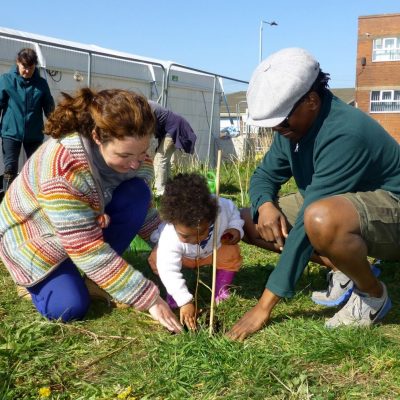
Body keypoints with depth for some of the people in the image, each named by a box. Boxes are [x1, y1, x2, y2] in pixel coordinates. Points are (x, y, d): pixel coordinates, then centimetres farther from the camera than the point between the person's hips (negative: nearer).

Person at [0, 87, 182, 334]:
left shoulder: (136, 158, -19)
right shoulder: (62, 168, -39)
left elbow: (143, 212, -3)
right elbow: (87, 248, -38)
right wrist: (149, 298, -36)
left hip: (90, 224, 5)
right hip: (32, 233, -5)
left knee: (137, 193, -21)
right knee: (70, 308, -24)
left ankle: (96, 276, -7)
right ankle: (35, 277, 10)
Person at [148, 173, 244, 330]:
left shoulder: (222, 207, -39)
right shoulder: (169, 239, -47)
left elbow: (233, 212, -12)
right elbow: (169, 271, -43)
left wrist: (235, 229, -29)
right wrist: (185, 302, -46)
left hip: (214, 249, 2)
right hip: (182, 256, -2)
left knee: (232, 254, -22)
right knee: (156, 260, -27)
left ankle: (221, 290, 2)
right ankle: (172, 292, -2)